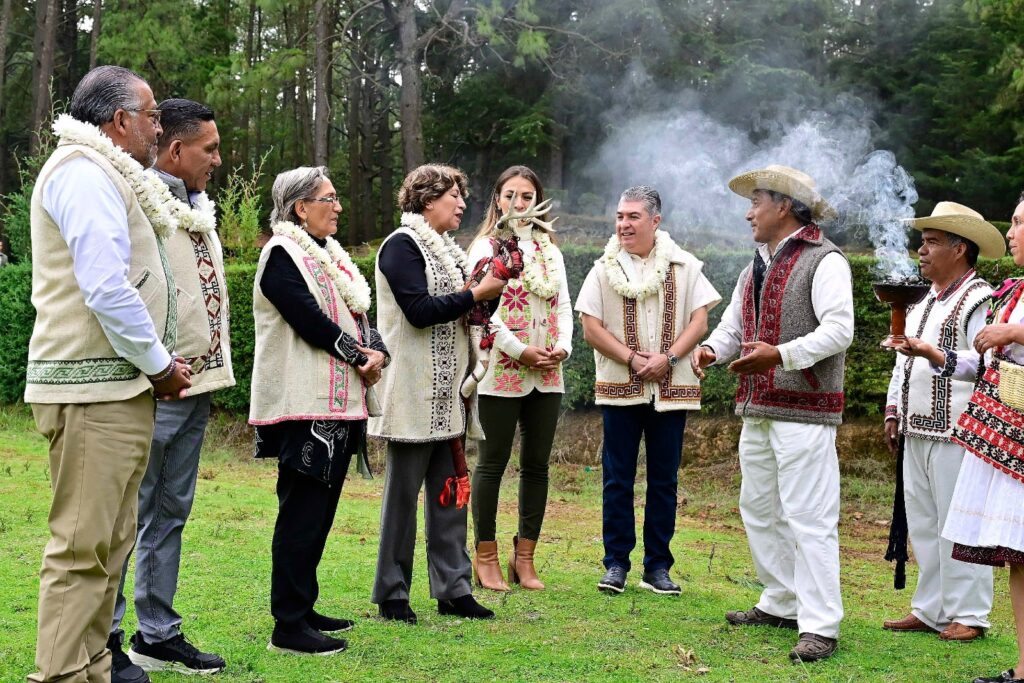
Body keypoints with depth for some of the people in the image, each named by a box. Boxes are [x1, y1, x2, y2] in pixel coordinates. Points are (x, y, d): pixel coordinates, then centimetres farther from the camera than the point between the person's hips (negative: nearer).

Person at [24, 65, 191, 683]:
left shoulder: (107, 175, 22)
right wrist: (158, 364, -11)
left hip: (118, 388, 10)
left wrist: (158, 361, 13)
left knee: (110, 541, 13)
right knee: (85, 545, -8)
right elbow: (106, 288, -20)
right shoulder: (85, 173, -10)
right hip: (95, 389, -10)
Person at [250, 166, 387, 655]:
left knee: (321, 508, 13)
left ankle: (303, 608, 23)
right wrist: (358, 356, -11)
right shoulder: (282, 254, -9)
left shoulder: (330, 254, 19)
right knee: (302, 512, -7)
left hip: (340, 402, 9)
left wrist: (377, 352, -6)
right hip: (305, 405, -9)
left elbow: (359, 315, 13)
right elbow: (310, 319, -18)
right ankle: (288, 626, -2)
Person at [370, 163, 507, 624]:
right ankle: (392, 594, 6)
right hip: (415, 393, -8)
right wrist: (477, 294, -12)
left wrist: (491, 287, 2)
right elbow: (420, 311, -19)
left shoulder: (447, 248, 19)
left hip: (448, 394, 9)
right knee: (403, 491, -2)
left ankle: (453, 588, 15)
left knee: (449, 491, 9)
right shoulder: (402, 245, -9)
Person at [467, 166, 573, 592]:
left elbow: (563, 305, 12)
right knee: (493, 463, -1)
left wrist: (563, 345, -6)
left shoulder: (550, 251, 16)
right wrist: (519, 350, -15)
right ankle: (485, 557, 8)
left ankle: (525, 558, 15)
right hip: (501, 371, -5)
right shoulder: (485, 247, -1)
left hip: (547, 375, 6)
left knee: (537, 465, 7)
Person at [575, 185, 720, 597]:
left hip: (672, 389, 0)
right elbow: (591, 328, -2)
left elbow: (699, 321, 0)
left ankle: (657, 566, 14)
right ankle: (616, 563, 12)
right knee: (618, 479, 3)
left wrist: (667, 358, -14)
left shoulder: (684, 266, 4)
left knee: (664, 480, 6)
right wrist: (632, 358, -13)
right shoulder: (605, 269, 4)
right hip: (619, 388, 0)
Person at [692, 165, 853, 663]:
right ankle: (781, 604, 27)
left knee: (808, 518, -9)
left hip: (804, 411, -9)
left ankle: (820, 627, -5)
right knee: (759, 510, 15)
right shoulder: (755, 268, 19)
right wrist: (713, 348, -2)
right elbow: (733, 324, 20)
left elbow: (838, 330, -19)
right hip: (757, 409, 9)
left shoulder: (823, 261, -9)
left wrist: (780, 354, -28)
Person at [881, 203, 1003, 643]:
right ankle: (930, 611, 21)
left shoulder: (979, 301, -9)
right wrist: (894, 409, 19)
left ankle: (968, 615, 5)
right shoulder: (924, 303, 20)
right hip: (917, 432, 9)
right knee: (922, 525, 12)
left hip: (954, 434, -9)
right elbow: (905, 360, 24)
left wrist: (933, 354, -23)